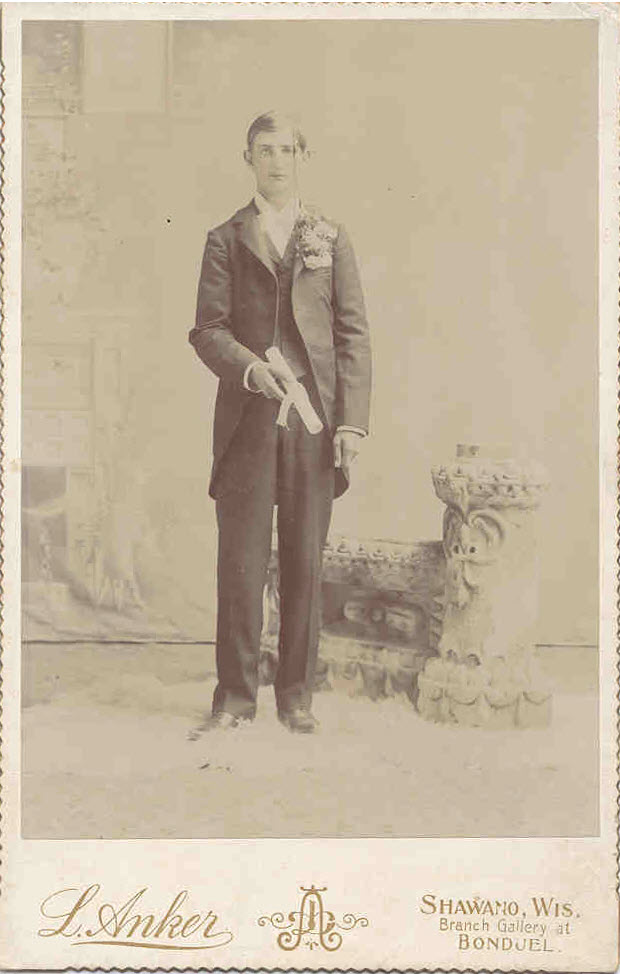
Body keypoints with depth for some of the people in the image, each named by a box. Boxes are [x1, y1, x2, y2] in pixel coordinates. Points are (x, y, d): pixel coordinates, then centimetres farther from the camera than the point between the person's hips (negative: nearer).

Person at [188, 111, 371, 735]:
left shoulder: (330, 238, 12)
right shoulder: (226, 239, 11)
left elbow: (354, 333, 7)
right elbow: (207, 328, 3)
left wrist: (353, 420, -3)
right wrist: (251, 368, -17)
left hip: (314, 416, 1)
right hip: (247, 416, 0)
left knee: (305, 561, 4)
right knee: (241, 561, -1)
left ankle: (297, 696, 15)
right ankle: (235, 695, 11)